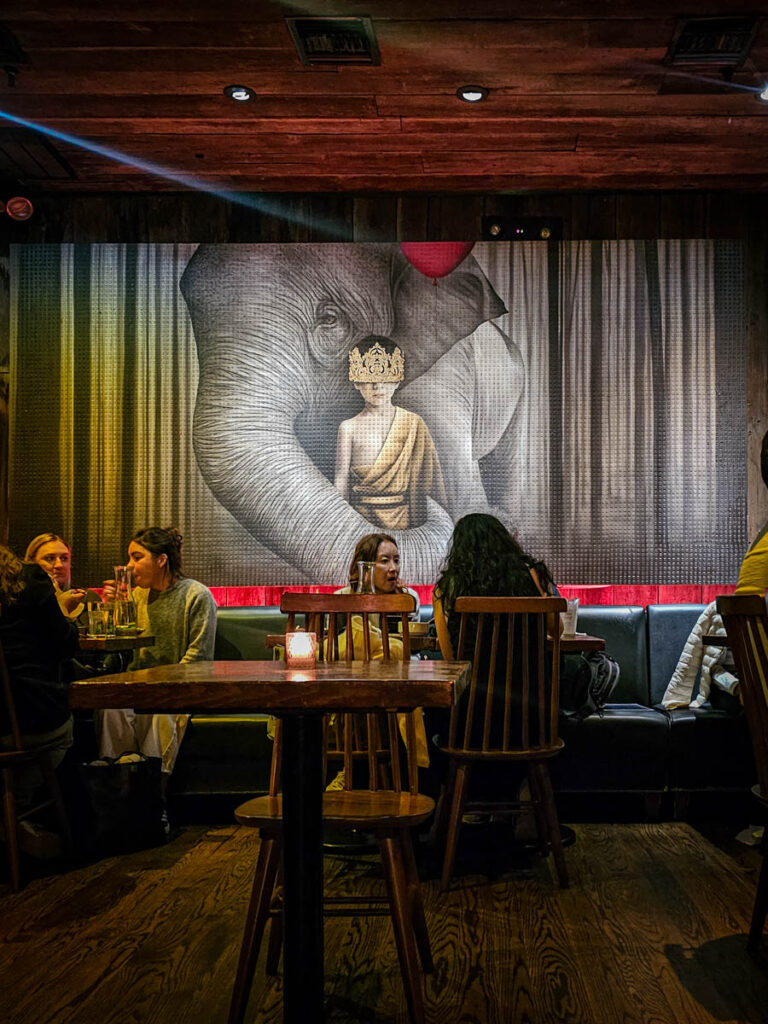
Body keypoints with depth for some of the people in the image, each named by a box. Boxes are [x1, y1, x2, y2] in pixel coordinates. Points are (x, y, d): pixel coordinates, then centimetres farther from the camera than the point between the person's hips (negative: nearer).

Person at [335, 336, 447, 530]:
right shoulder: (349, 428, 5)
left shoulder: (413, 423, 6)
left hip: (404, 514, 0)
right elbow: (341, 478, 6)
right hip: (361, 517, 0)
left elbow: (431, 470, 8)